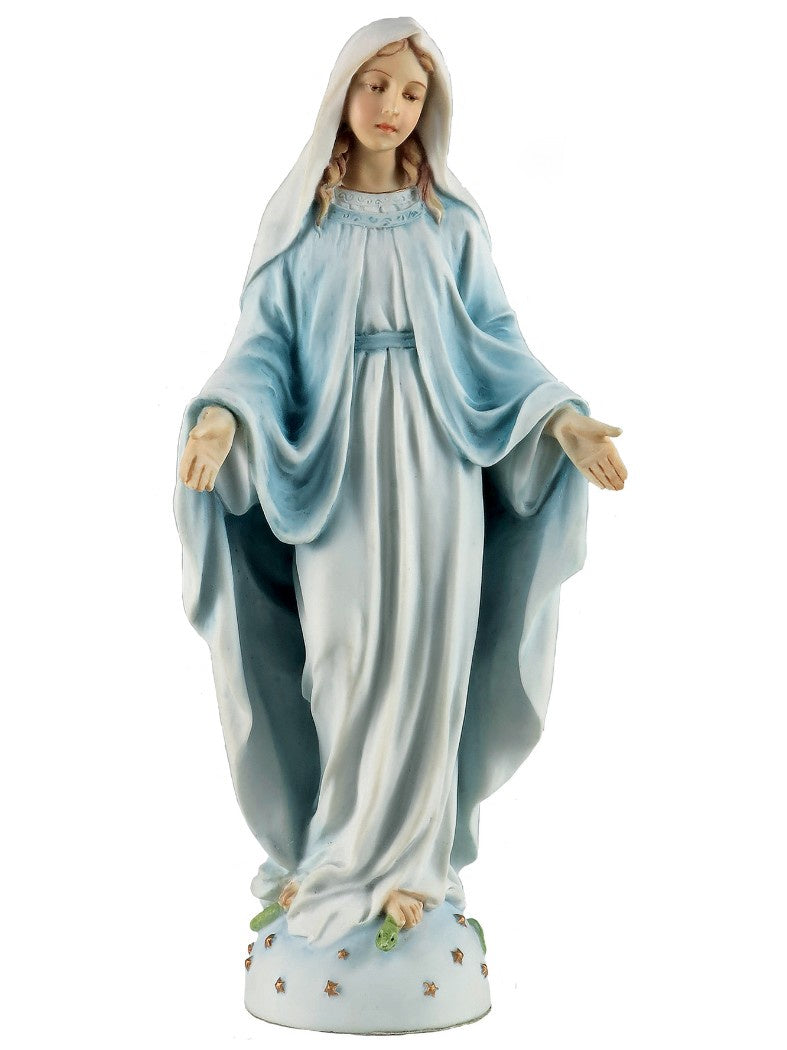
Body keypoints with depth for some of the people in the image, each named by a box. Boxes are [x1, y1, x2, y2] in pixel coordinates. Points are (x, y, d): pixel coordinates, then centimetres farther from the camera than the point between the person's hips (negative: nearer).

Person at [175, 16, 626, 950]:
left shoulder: (452, 221, 9)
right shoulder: (297, 218, 6)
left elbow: (496, 341, 6)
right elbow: (264, 339, 0)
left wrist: (560, 418, -11)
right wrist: (226, 414, -20)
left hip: (433, 464, 1)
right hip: (335, 466, -1)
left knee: (421, 658, 1)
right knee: (341, 658, -1)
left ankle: (404, 856, 13)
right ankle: (342, 855, 15)